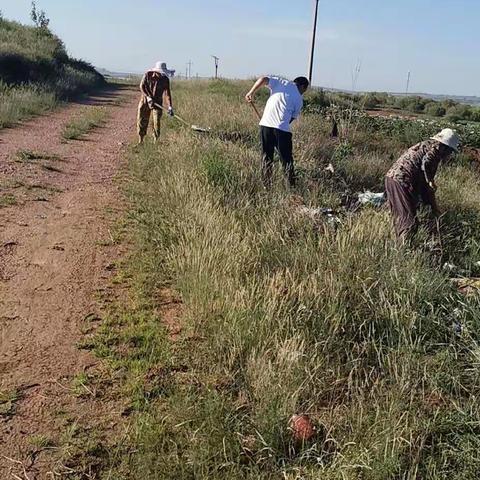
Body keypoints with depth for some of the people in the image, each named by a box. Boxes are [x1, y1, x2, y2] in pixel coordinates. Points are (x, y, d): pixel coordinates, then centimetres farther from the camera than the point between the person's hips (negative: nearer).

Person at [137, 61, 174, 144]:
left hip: (157, 103, -1)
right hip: (145, 101, 1)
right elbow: (142, 86, -8)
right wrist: (148, 97, -21)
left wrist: (170, 107, -22)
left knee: (157, 122, -8)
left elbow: (167, 93, -13)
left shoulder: (165, 79, -8)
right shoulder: (148, 75, -7)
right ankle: (140, 141, 15)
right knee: (142, 121, 4)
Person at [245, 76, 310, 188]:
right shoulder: (299, 99, 11)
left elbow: (263, 79, 0)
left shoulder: (280, 82, 13)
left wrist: (251, 93, 8)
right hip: (282, 128, -2)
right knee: (287, 159, 7)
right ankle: (292, 185, 7)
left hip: (265, 124, 2)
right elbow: (293, 117, 10)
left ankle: (266, 184, 13)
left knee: (266, 157, 12)